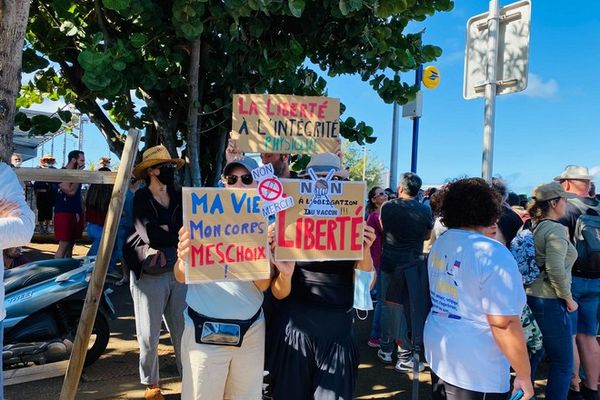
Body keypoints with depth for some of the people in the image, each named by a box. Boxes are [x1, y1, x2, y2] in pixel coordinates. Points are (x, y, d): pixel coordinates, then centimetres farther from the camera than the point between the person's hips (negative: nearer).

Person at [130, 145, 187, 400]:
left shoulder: (179, 198, 9)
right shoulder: (140, 199, -6)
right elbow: (149, 235, -19)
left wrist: (165, 231, -13)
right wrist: (178, 234, -8)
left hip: (179, 272, 4)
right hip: (149, 274, -4)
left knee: (184, 331, 9)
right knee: (149, 336, 9)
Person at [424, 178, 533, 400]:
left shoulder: (440, 244, 3)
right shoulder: (493, 255, -22)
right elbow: (504, 324, -23)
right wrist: (524, 376, -11)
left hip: (437, 354, 7)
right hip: (476, 372, -7)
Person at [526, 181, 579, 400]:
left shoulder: (531, 227, 8)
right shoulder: (555, 229, -16)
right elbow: (555, 271, -24)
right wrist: (569, 299, -11)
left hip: (529, 297, 8)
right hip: (549, 302, -8)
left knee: (531, 355, 19)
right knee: (562, 363, 5)